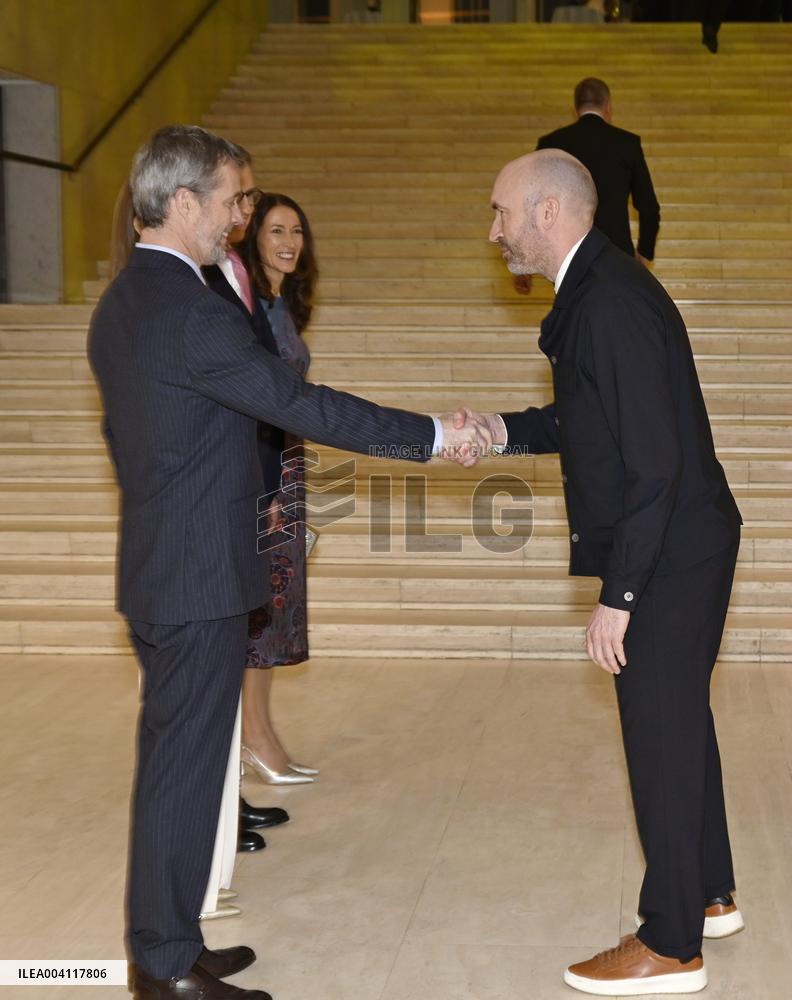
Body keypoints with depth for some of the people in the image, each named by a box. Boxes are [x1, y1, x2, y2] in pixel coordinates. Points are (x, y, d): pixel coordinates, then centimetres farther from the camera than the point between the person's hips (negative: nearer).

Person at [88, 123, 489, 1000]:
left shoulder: (119, 303, 11)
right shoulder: (189, 311, -20)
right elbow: (302, 405, -22)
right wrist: (433, 435, -15)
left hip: (155, 566, 10)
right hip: (198, 576, -10)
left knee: (172, 761, 16)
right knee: (184, 768, -1)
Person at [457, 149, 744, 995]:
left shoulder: (612, 304, -23)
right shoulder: (594, 290, 10)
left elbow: (653, 462, -25)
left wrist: (617, 598, -22)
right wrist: (505, 431, 2)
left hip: (667, 559, -10)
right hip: (674, 552, 10)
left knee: (661, 737, 1)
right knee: (679, 725, 20)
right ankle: (708, 895, 37)